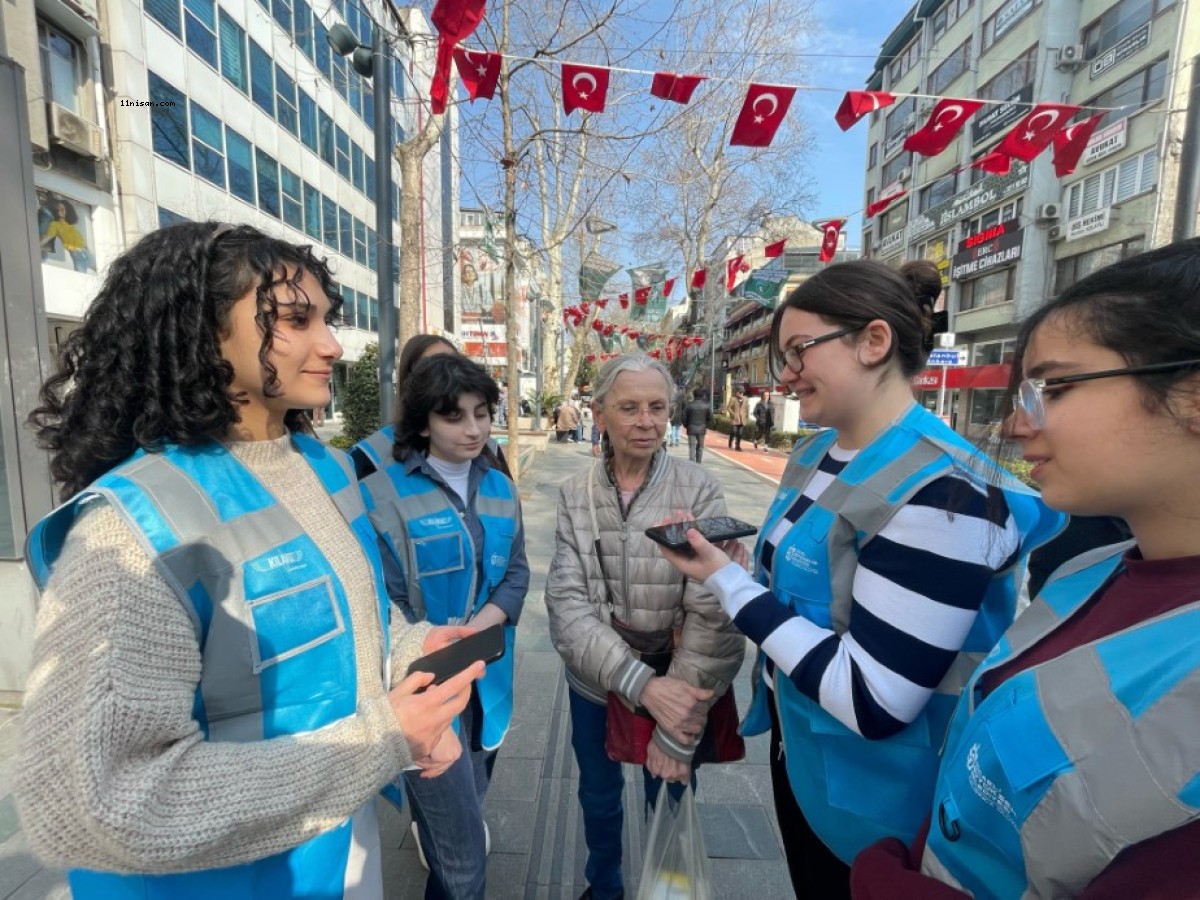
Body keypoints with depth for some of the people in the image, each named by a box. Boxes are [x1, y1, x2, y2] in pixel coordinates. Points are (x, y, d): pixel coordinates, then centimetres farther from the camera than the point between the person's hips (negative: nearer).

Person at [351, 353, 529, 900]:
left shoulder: (499, 488, 2)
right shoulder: (383, 490, -17)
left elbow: (517, 572, 4)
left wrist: (487, 621, -13)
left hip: (486, 680, 6)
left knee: (468, 811, 29)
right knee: (463, 854, 6)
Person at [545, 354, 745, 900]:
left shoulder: (698, 492, -16)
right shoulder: (575, 495, -10)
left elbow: (715, 614, -19)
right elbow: (565, 604, -16)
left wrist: (679, 727, -19)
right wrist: (640, 683, -27)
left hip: (674, 688, -2)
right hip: (594, 684, 2)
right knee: (598, 797, 26)